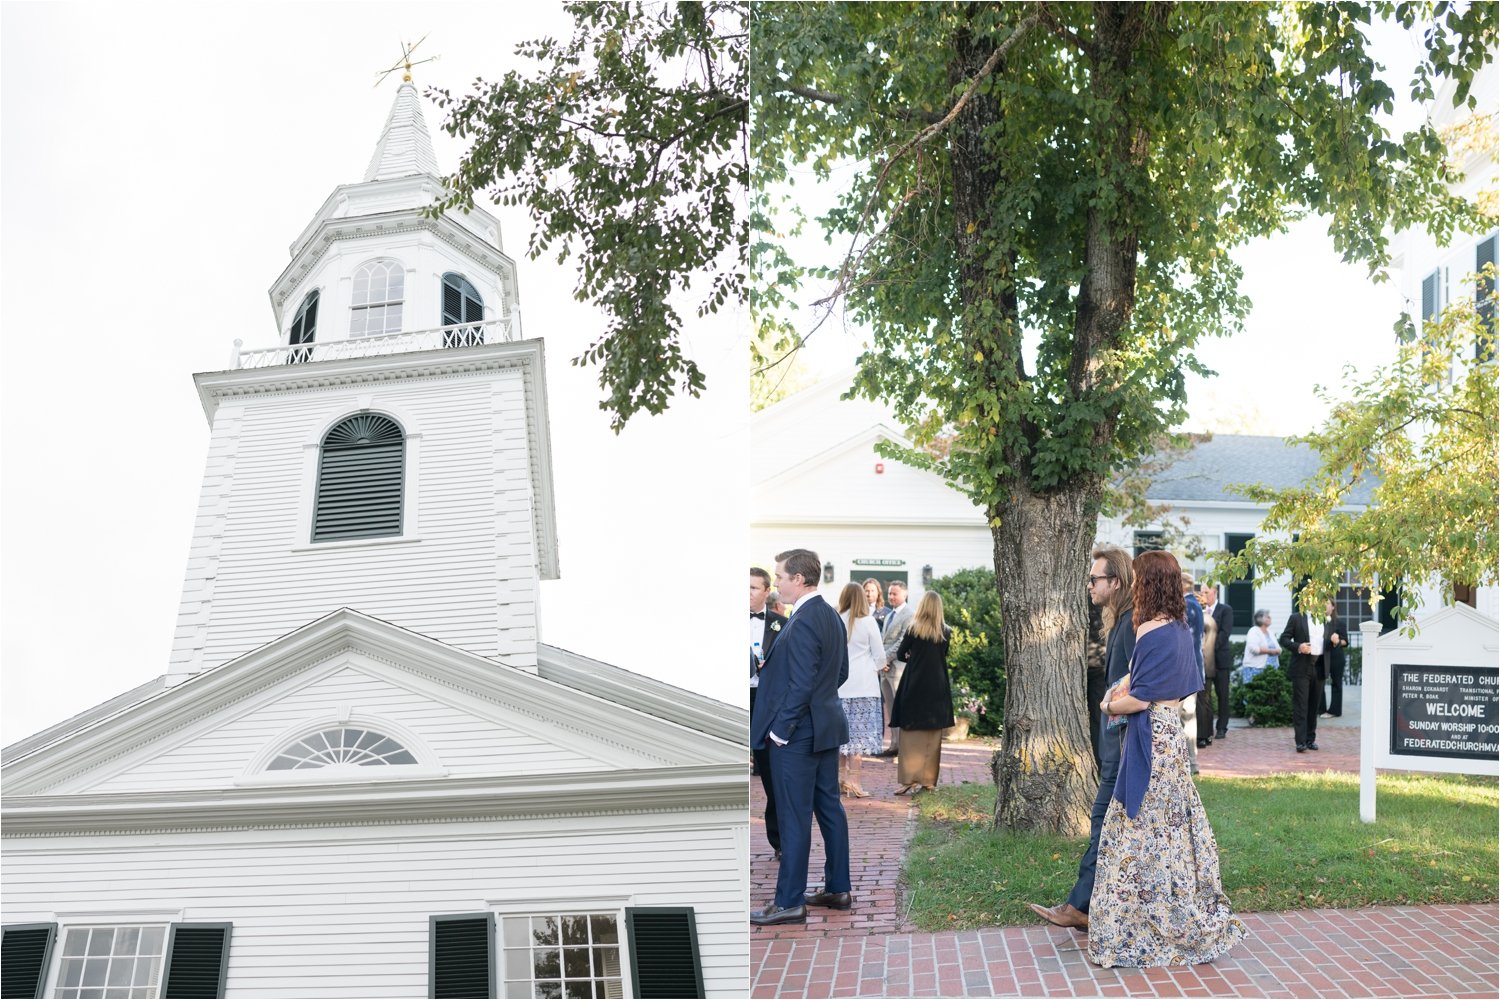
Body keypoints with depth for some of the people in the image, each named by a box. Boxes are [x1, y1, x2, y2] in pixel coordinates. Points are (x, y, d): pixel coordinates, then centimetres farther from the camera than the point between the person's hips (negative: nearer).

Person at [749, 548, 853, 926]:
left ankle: (789, 903, 5)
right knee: (829, 808, 15)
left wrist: (779, 729, -16)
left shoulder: (802, 623, -20)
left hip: (797, 734, -10)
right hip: (828, 726, 10)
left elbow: (802, 684, -23)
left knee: (794, 818, -2)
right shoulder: (831, 615, 9)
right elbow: (841, 672, 16)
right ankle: (838, 889, 24)